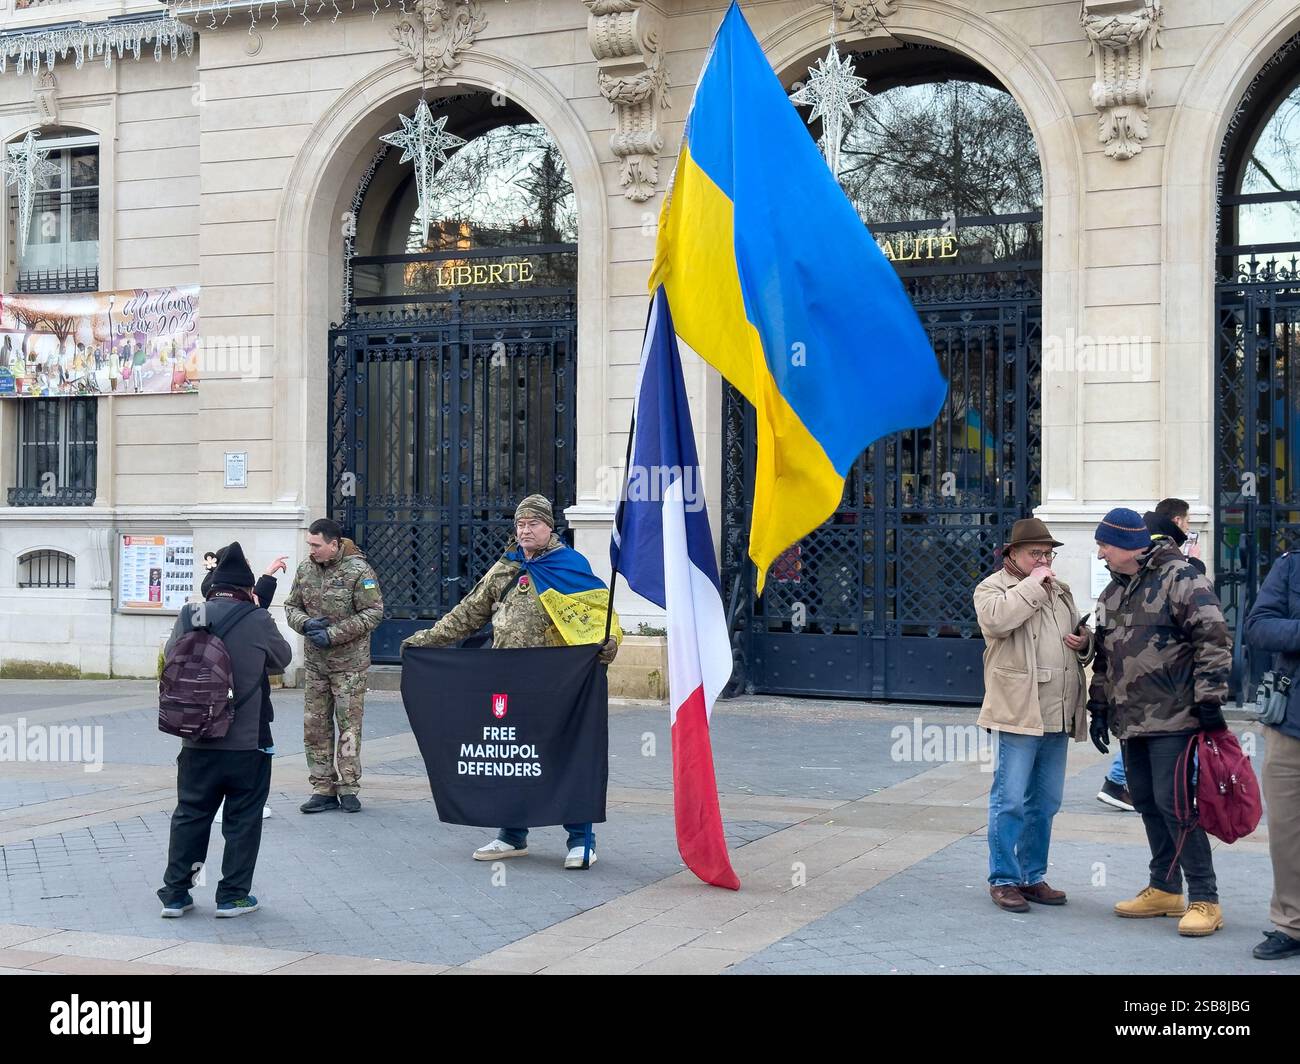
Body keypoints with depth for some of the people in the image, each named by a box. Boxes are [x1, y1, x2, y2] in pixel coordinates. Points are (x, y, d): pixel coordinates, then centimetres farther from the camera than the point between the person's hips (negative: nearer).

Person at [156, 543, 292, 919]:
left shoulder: (187, 617, -3)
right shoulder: (258, 621, -12)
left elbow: (170, 656, 12)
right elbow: (282, 659, 3)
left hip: (197, 741, 3)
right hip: (247, 741, -3)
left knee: (190, 814, 15)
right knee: (243, 818, 9)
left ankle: (175, 894, 19)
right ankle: (232, 895, 12)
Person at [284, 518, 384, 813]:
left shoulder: (358, 570, -12)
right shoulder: (305, 569, 6)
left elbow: (373, 613, -13)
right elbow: (291, 606, 15)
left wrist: (333, 634, -17)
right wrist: (305, 623, -8)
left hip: (349, 663, -6)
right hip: (315, 663, 6)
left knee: (349, 725, -1)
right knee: (315, 726, 6)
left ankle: (348, 789, 7)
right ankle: (323, 789, 13)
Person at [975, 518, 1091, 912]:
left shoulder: (1060, 591, 20)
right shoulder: (993, 588, -1)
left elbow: (1077, 634, 31)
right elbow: (995, 620, -23)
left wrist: (1085, 642, 7)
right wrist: (1032, 584, -15)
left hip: (1058, 715, 7)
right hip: (1019, 713, -7)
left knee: (1045, 803, 13)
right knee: (1009, 801, -5)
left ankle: (1033, 876, 22)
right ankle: (1003, 879, 4)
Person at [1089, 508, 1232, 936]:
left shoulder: (1179, 579, -11)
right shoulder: (1113, 591, 15)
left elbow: (1214, 639, -14)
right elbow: (1103, 656, 23)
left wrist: (1209, 698, -16)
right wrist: (1099, 707, 20)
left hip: (1172, 719, -8)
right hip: (1130, 721, 8)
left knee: (1173, 803, -10)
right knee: (1147, 803, 13)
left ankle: (1205, 900, -2)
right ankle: (1164, 889, 24)